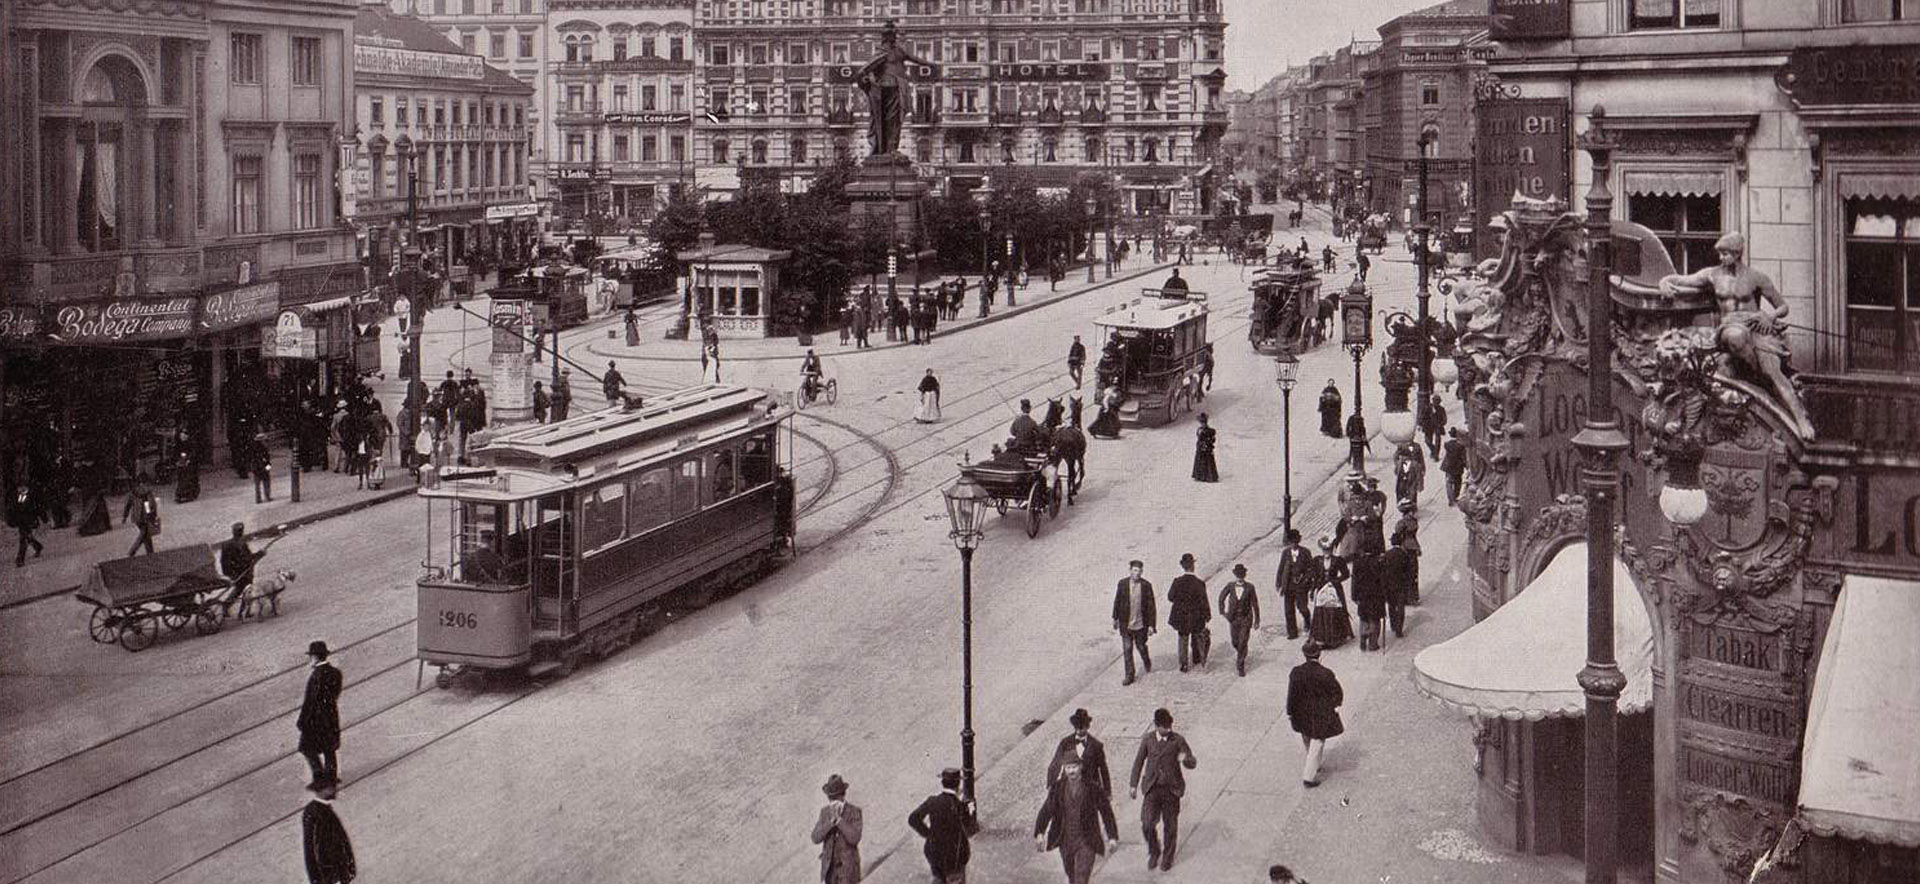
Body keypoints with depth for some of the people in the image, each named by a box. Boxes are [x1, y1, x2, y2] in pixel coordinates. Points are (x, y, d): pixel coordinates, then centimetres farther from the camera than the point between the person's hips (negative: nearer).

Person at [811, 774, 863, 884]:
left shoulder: (855, 811, -12)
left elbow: (854, 838, -24)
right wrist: (831, 820, -25)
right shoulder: (825, 811, 1)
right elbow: (816, 838, -11)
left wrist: (838, 818, -31)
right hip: (829, 865, 4)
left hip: (848, 866, -4)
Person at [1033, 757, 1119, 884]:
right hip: (1066, 840, 3)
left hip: (1086, 841, -3)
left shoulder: (1093, 787, -10)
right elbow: (1046, 810, -4)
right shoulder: (1058, 787, -4)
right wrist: (1039, 833, -13)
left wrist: (1112, 836, -3)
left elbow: (1106, 811, -4)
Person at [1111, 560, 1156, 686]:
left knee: (1141, 646, 16)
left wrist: (1151, 625, -8)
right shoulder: (1123, 584, -7)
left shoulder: (1146, 585, -10)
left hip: (1141, 624, -1)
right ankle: (1129, 676, 13)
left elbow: (1150, 606, -7)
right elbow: (1117, 601, 5)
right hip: (1125, 624, 1)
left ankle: (1147, 663, 47)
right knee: (1127, 649, 3)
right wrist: (1115, 618, 11)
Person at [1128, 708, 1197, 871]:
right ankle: (1154, 851, 17)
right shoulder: (1147, 739, -1)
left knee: (1170, 826, 9)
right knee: (1147, 824, -10)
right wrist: (1133, 785, 9)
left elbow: (1193, 763, -5)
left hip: (1172, 789, -1)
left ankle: (1167, 858, 30)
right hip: (1153, 788, 1)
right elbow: (1139, 762, 9)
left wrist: (1185, 759, -29)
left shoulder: (1178, 740, -6)